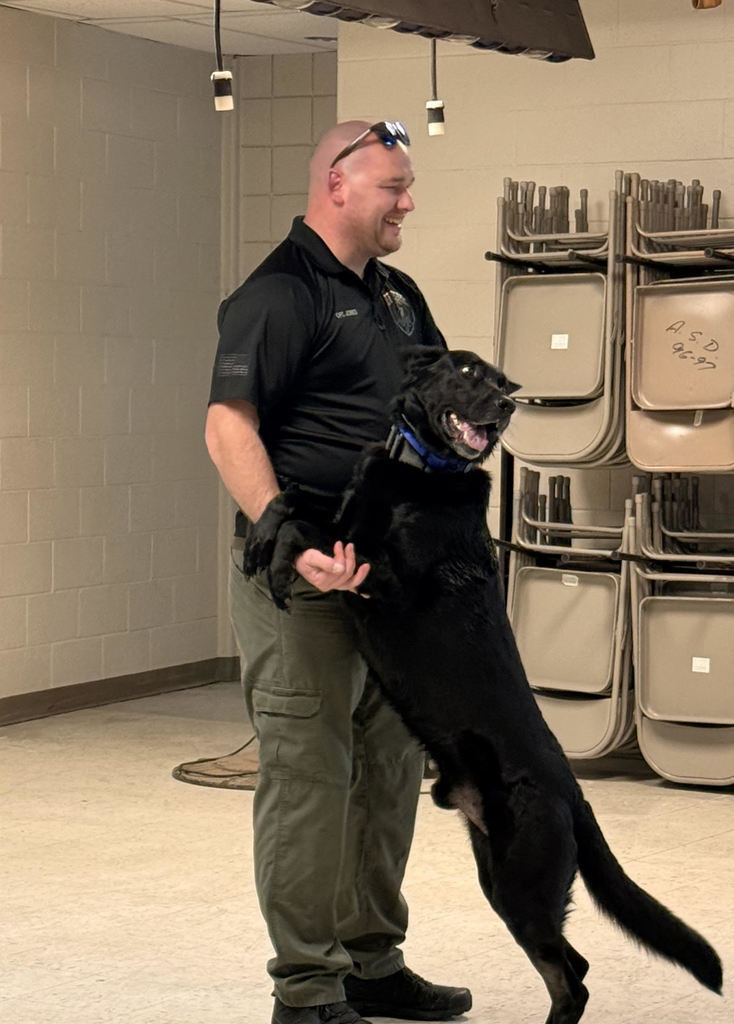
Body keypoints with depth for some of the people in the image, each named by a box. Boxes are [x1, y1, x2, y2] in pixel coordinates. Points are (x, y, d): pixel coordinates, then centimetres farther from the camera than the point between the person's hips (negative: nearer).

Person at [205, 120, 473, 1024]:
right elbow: (229, 430, -21)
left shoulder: (396, 294, 16)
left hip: (391, 570, 9)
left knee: (391, 768, 14)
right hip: (305, 575, -9)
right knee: (308, 774, -5)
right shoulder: (278, 295, -12)